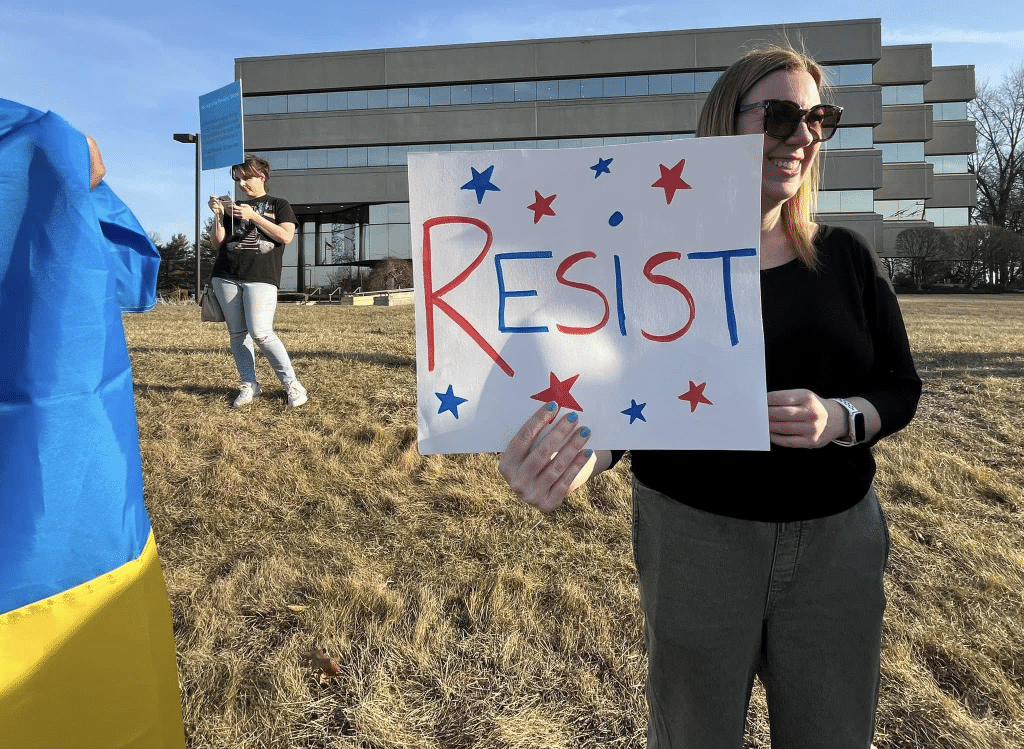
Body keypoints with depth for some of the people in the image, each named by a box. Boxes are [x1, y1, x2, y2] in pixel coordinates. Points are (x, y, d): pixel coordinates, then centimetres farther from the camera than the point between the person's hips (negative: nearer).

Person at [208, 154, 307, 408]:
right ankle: (249, 385, 10)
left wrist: (254, 216, -10)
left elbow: (286, 236, -6)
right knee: (237, 333, 2)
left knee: (261, 333, -15)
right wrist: (218, 215, -1)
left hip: (261, 278, -4)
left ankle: (291, 383, -4)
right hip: (226, 277, 5)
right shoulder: (233, 207, 20)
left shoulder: (278, 205, 11)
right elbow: (218, 243, 14)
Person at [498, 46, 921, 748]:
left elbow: (901, 387, 7)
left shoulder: (847, 258, 2)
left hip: (838, 539, 3)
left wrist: (840, 419, -15)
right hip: (694, 536, -3)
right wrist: (574, 466, -35)